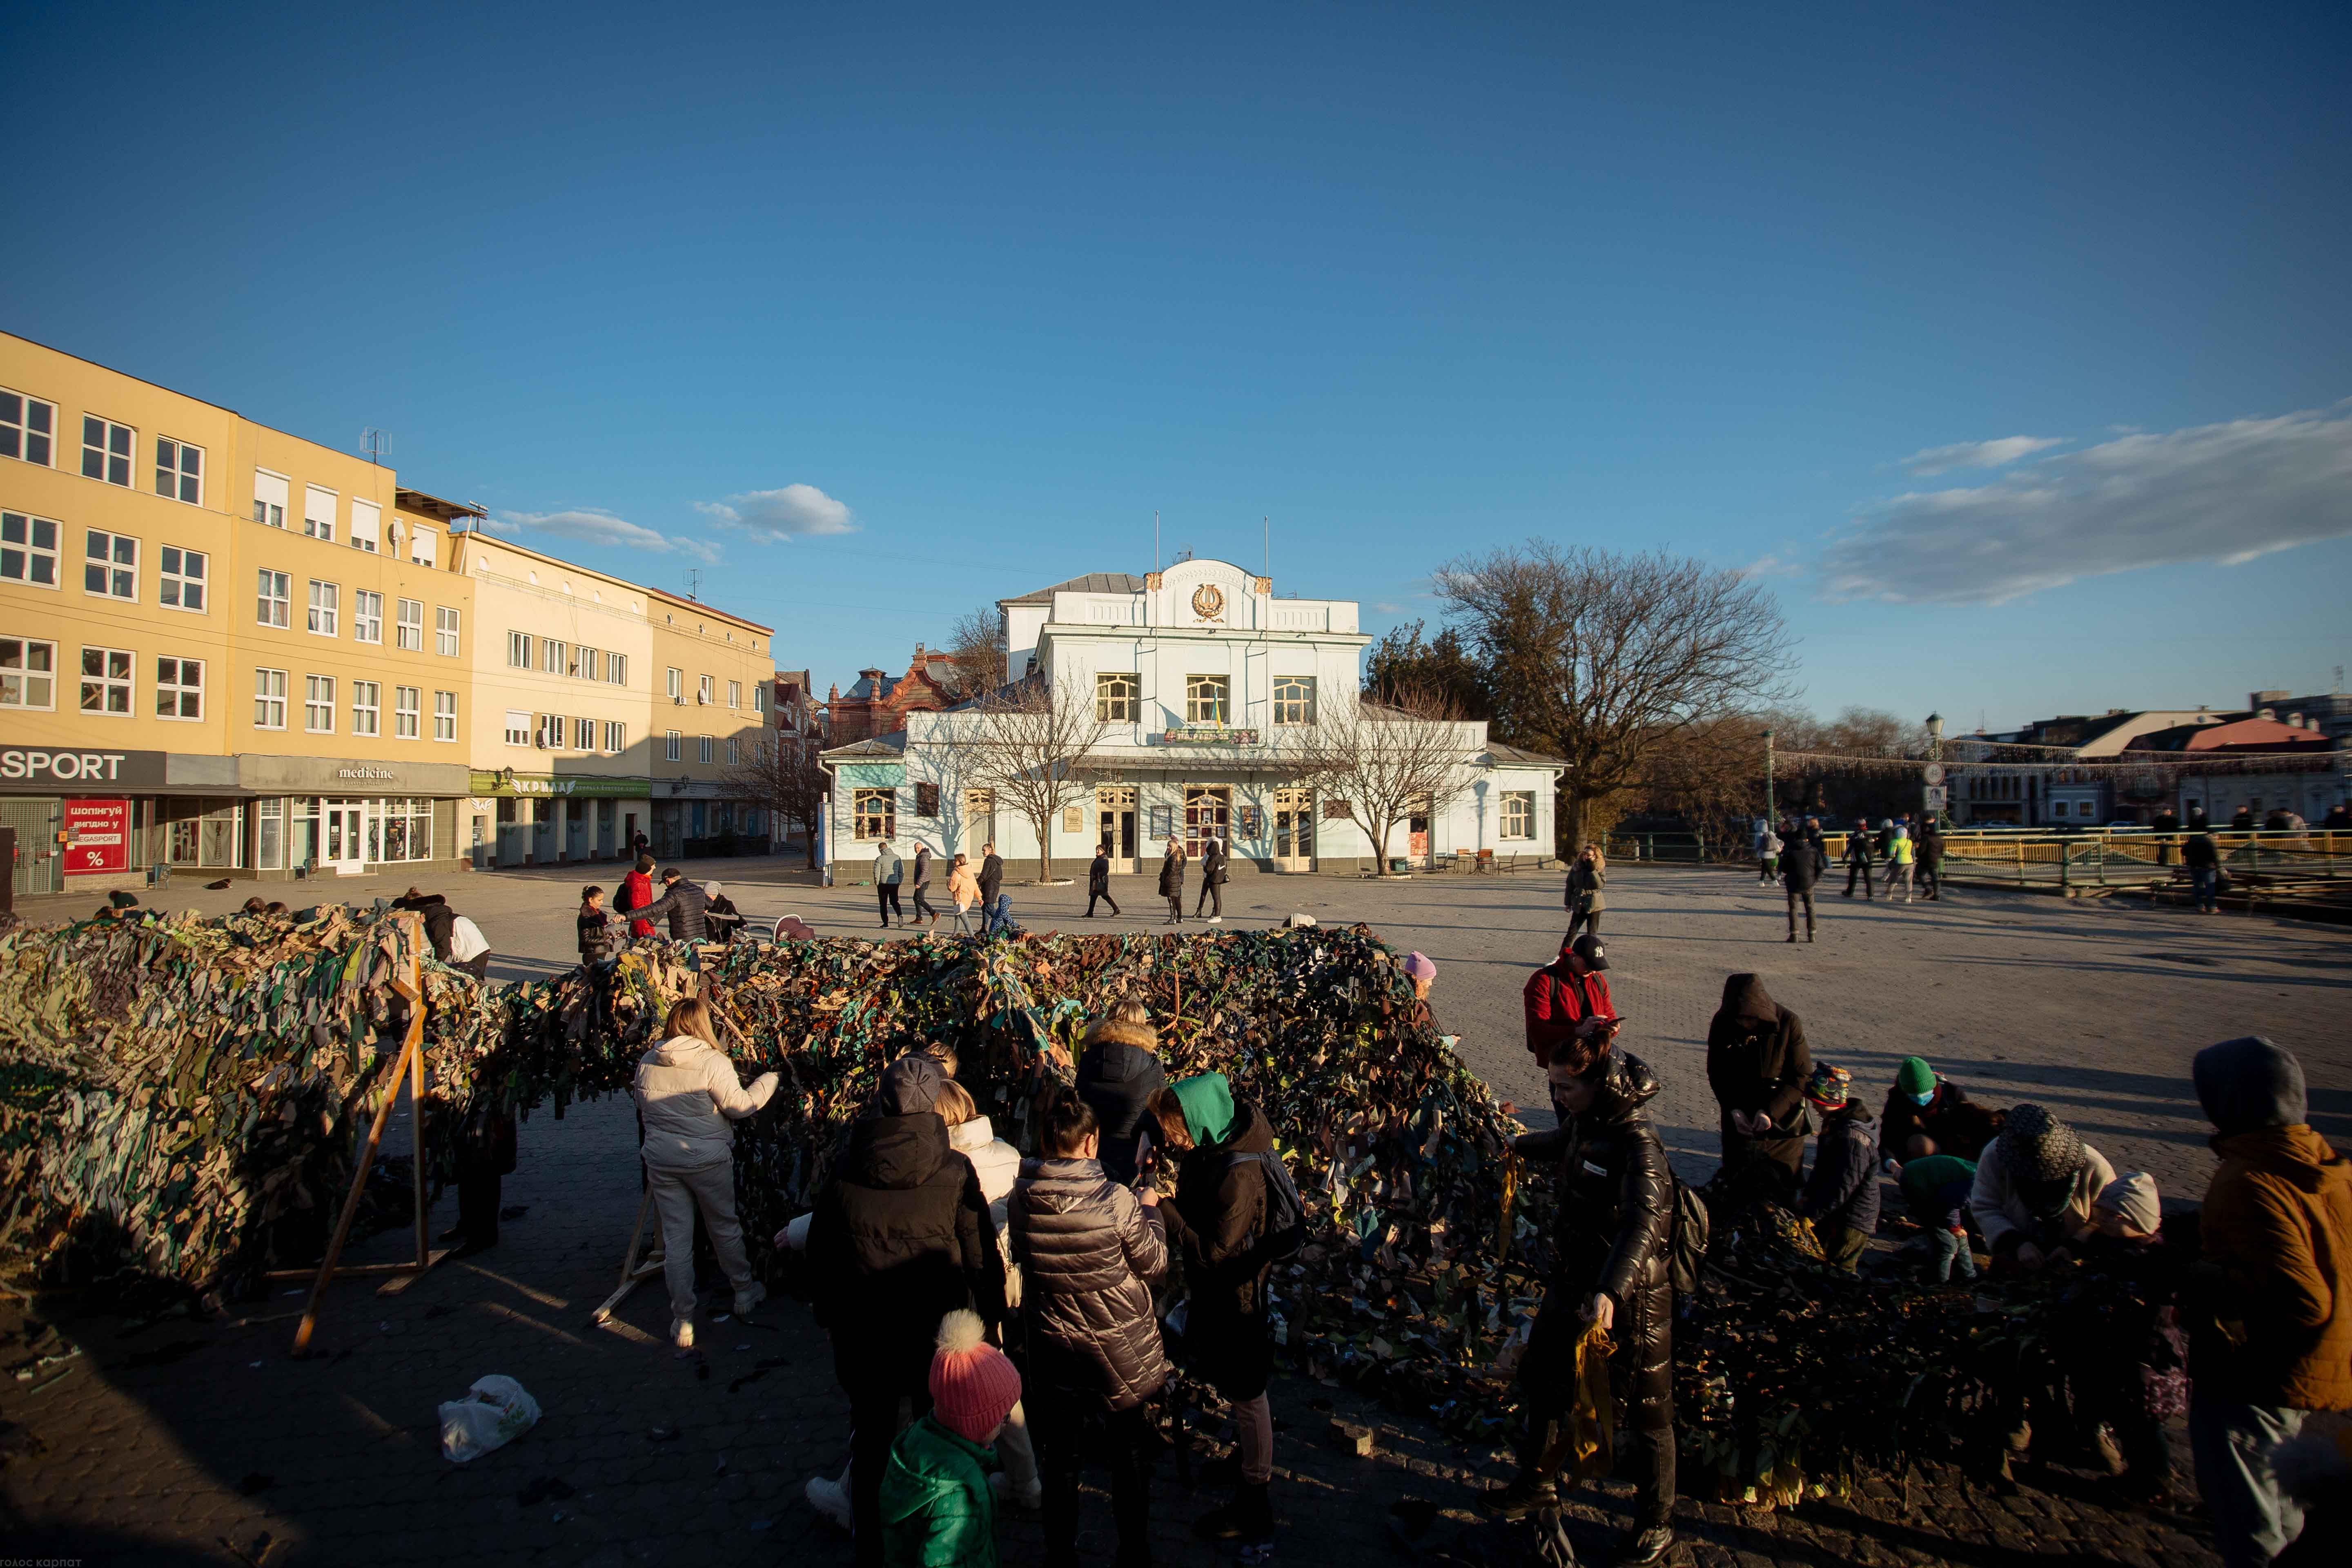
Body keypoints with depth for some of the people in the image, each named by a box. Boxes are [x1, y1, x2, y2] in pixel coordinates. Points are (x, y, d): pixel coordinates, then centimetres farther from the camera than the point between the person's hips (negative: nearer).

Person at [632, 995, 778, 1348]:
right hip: (707, 1160, -3)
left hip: (661, 1162, 3)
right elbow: (739, 1106, -15)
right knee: (725, 1227, 16)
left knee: (676, 1239, 9)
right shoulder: (712, 1062, -17)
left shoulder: (647, 1063, 0)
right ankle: (744, 1292, 35)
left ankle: (683, 1321, 14)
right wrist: (770, 1080, -2)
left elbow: (643, 1110, 13)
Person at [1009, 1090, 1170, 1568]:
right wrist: (1152, 1211, 3)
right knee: (1130, 1456, 20)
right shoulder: (1116, 1201, -26)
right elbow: (1155, 1264, -13)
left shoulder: (1022, 1198, -16)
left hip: (1051, 1347, 3)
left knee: (1059, 1460, 21)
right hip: (1120, 1349, -2)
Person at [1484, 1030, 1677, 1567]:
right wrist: (1522, 1146, 42)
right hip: (1572, 1280, 8)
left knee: (1645, 1408, 10)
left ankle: (1656, 1524, 31)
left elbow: (1642, 1223, -40)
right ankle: (1538, 1484, 40)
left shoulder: (1636, 1141, -28)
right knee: (1541, 1380, 19)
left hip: (1630, 1295, -8)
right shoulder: (1582, 1119, -3)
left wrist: (1610, 1292, -53)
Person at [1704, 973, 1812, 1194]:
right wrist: (1733, 1109, -14)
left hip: (1781, 1120, -2)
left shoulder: (1789, 1024, -16)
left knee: (1783, 1187, 6)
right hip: (1738, 1120, 2)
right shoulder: (1721, 1024, -9)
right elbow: (1716, 1073, 0)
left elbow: (1802, 1077, -12)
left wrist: (1771, 1111, -21)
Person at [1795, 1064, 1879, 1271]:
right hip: (1835, 1216, 10)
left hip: (1850, 1223, -10)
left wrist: (1809, 1216, -21)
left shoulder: (1852, 1138, -26)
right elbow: (1823, 1169, 18)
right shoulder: (1835, 1123, 5)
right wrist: (1807, 1195, 11)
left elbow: (1841, 1190, -26)